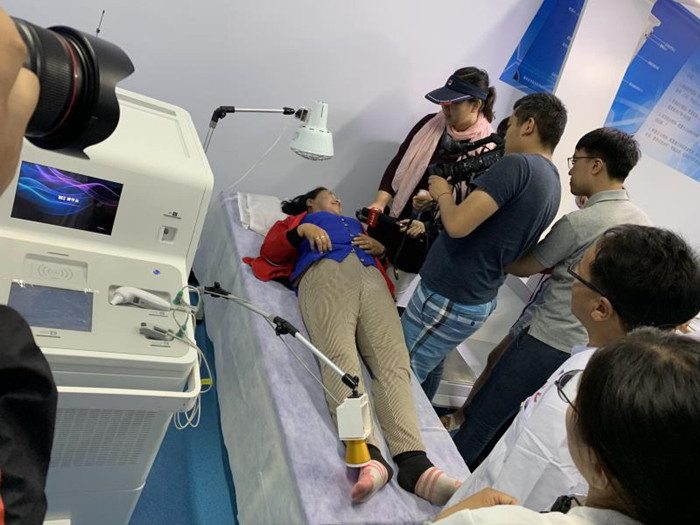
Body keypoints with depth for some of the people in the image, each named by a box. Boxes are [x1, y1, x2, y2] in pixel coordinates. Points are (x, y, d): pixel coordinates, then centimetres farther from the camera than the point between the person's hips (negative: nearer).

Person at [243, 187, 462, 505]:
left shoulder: (355, 223, 47)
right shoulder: (302, 218, 37)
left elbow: (381, 262, 38)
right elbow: (271, 250, 20)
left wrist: (380, 247, 16)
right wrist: (302, 230, 3)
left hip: (372, 278, 3)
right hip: (324, 271, -3)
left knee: (393, 361, -26)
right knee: (340, 354, -34)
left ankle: (413, 462, -44)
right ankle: (368, 455, -51)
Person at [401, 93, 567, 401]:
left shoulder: (518, 164, -18)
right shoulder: (553, 184, 11)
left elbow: (457, 224, -27)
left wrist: (443, 194, -4)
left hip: (447, 299, -9)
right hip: (480, 300, 9)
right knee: (430, 369, 25)